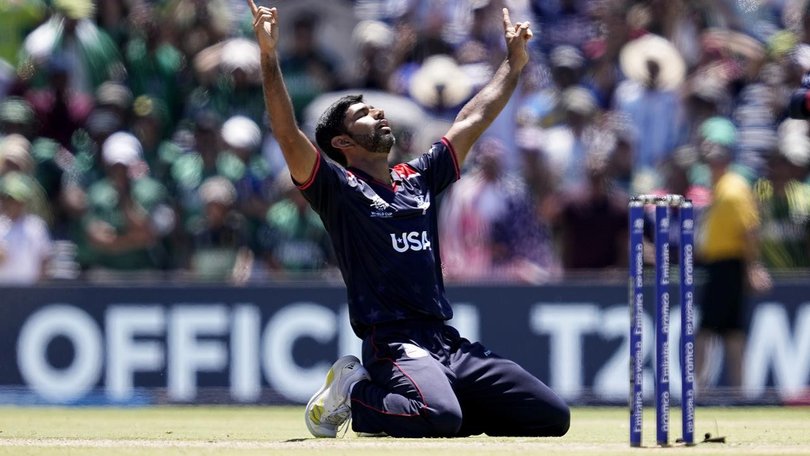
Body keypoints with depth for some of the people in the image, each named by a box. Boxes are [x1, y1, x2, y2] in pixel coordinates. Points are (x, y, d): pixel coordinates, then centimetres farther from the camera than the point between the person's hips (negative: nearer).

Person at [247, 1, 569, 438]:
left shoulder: (418, 178, 22)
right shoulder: (337, 188, 3)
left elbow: (471, 122, 31)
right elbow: (288, 135, -11)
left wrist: (513, 63, 33)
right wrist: (269, 56, -19)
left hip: (450, 344, 7)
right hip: (393, 346, -7)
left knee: (553, 417, -4)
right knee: (441, 418, -36)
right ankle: (352, 392, -3)